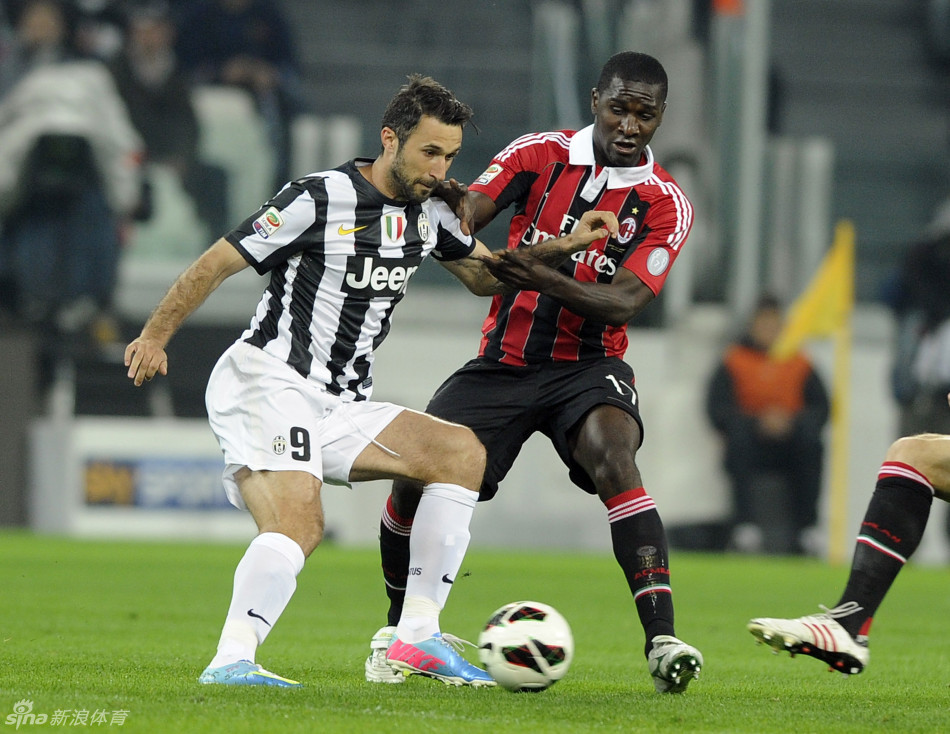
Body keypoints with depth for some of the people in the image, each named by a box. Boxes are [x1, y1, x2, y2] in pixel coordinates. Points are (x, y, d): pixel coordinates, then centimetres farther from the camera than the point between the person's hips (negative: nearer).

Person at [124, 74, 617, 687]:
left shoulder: (427, 211, 11)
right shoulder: (321, 199, -11)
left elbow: (485, 274, 26)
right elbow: (217, 263, -8)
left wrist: (561, 248, 10)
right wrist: (155, 336, -14)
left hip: (339, 407, 8)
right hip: (267, 383, -8)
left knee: (461, 452, -3)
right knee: (299, 525, -29)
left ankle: (418, 637, -5)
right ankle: (231, 661, -38)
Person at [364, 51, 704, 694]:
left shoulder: (665, 205, -5)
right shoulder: (542, 155, 0)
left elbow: (623, 304, -16)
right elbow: (470, 207, -12)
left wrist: (542, 277, -33)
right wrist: (455, 209, -38)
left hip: (587, 365, -2)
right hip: (503, 362, 2)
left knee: (612, 458, -34)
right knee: (415, 484, -10)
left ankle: (663, 642, -40)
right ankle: (398, 628, 20)